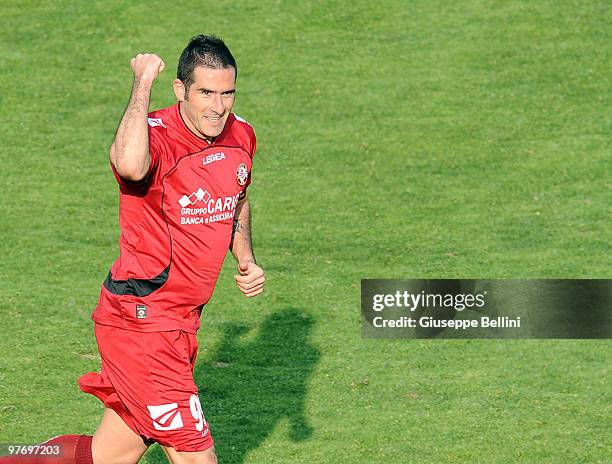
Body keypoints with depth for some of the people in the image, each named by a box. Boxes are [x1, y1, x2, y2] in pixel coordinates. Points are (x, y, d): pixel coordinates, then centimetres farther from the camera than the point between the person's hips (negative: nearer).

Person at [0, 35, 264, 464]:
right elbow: (130, 166, -48)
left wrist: (246, 259, 8)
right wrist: (143, 83, -33)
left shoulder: (241, 135, 5)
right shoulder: (157, 138, -20)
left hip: (179, 322, 8)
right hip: (141, 320, -8)